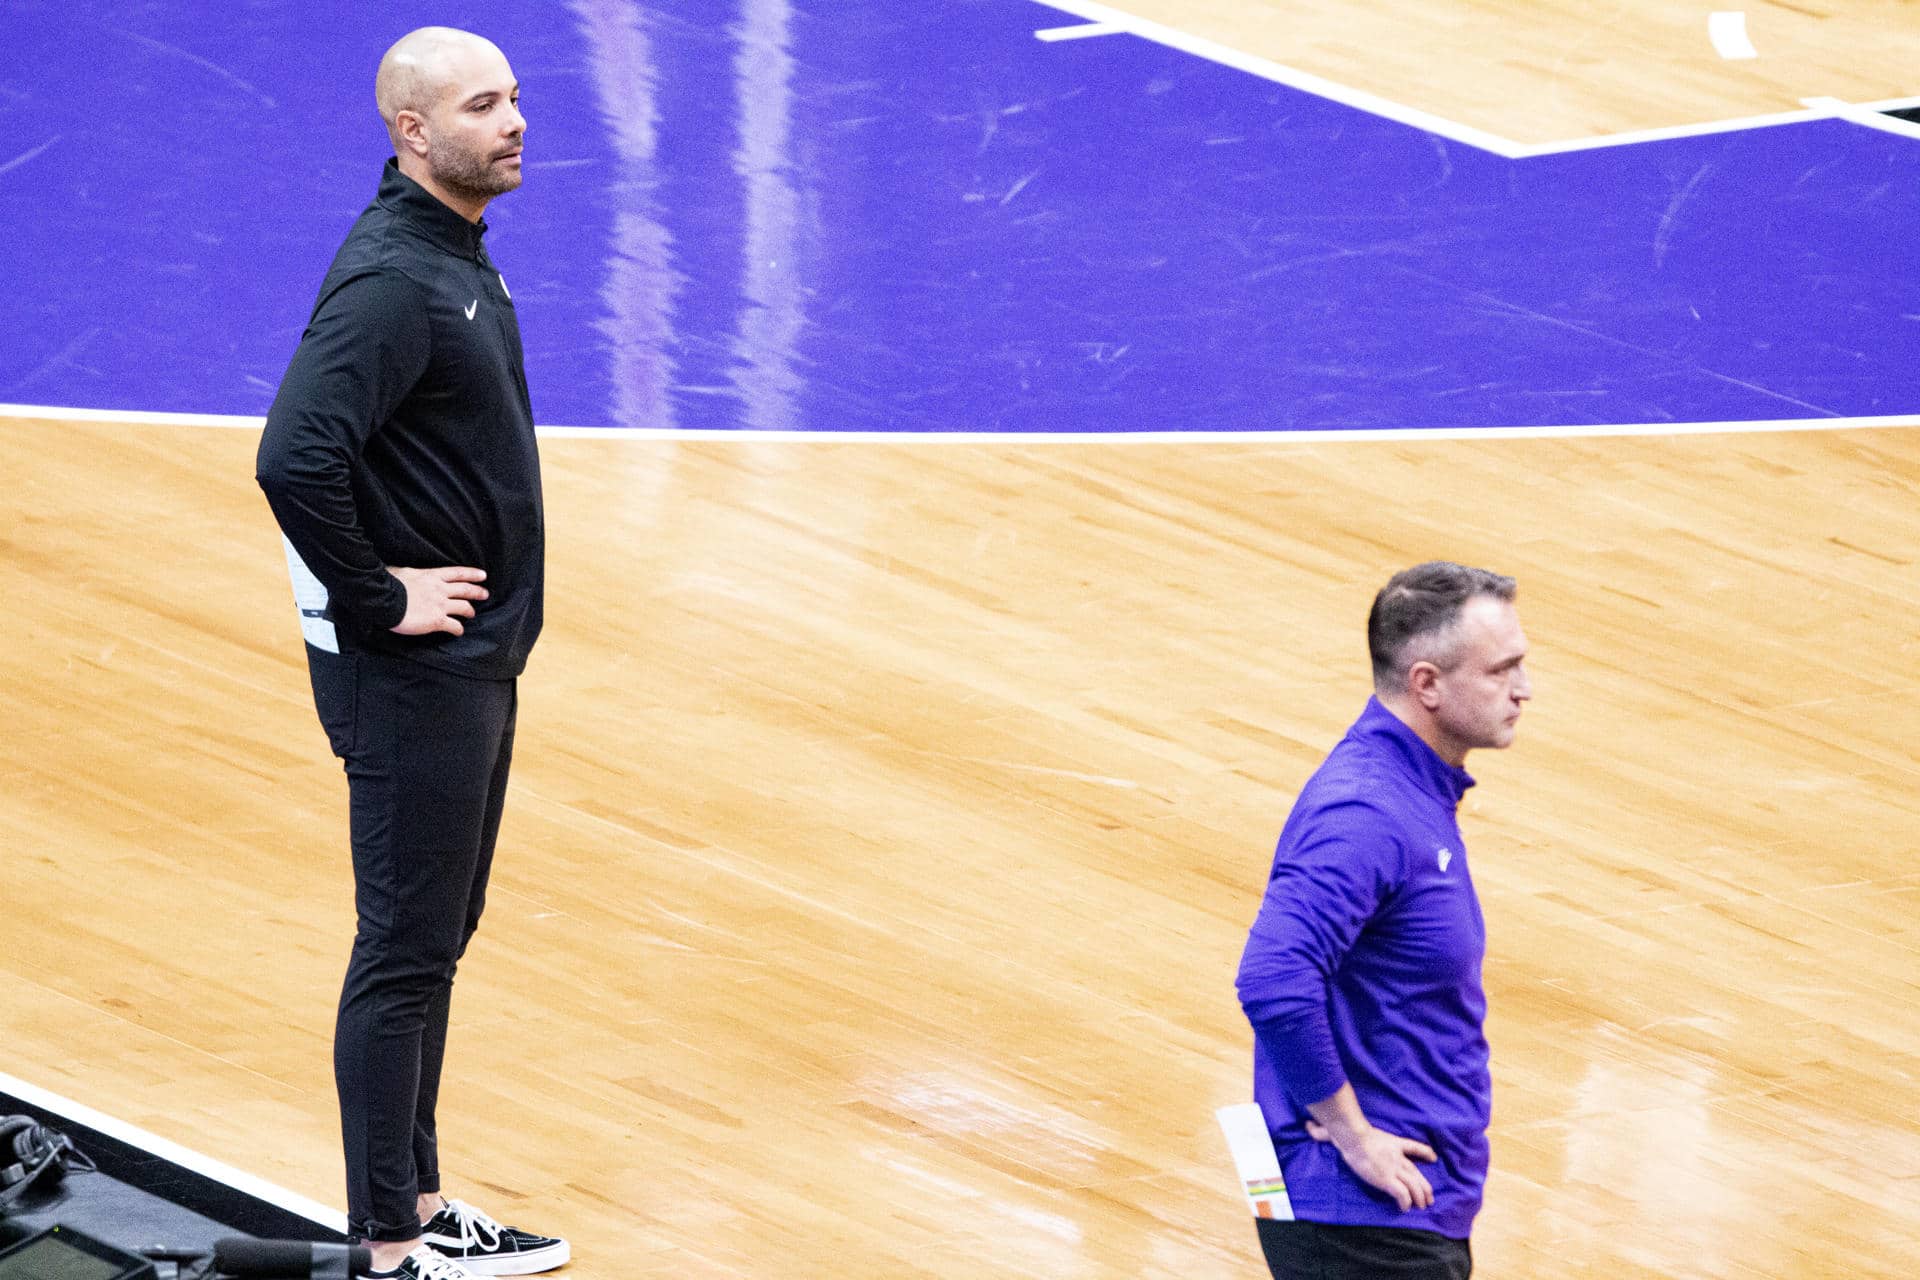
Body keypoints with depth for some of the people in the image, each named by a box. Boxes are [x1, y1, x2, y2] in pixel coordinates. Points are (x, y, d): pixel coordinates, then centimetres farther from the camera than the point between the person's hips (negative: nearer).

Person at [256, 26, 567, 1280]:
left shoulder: (456, 256, 9)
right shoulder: (391, 282, -23)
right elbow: (296, 461, -33)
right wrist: (375, 599, -22)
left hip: (475, 660, 10)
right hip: (412, 669, -10)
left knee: (436, 939, 17)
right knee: (406, 954, -3)